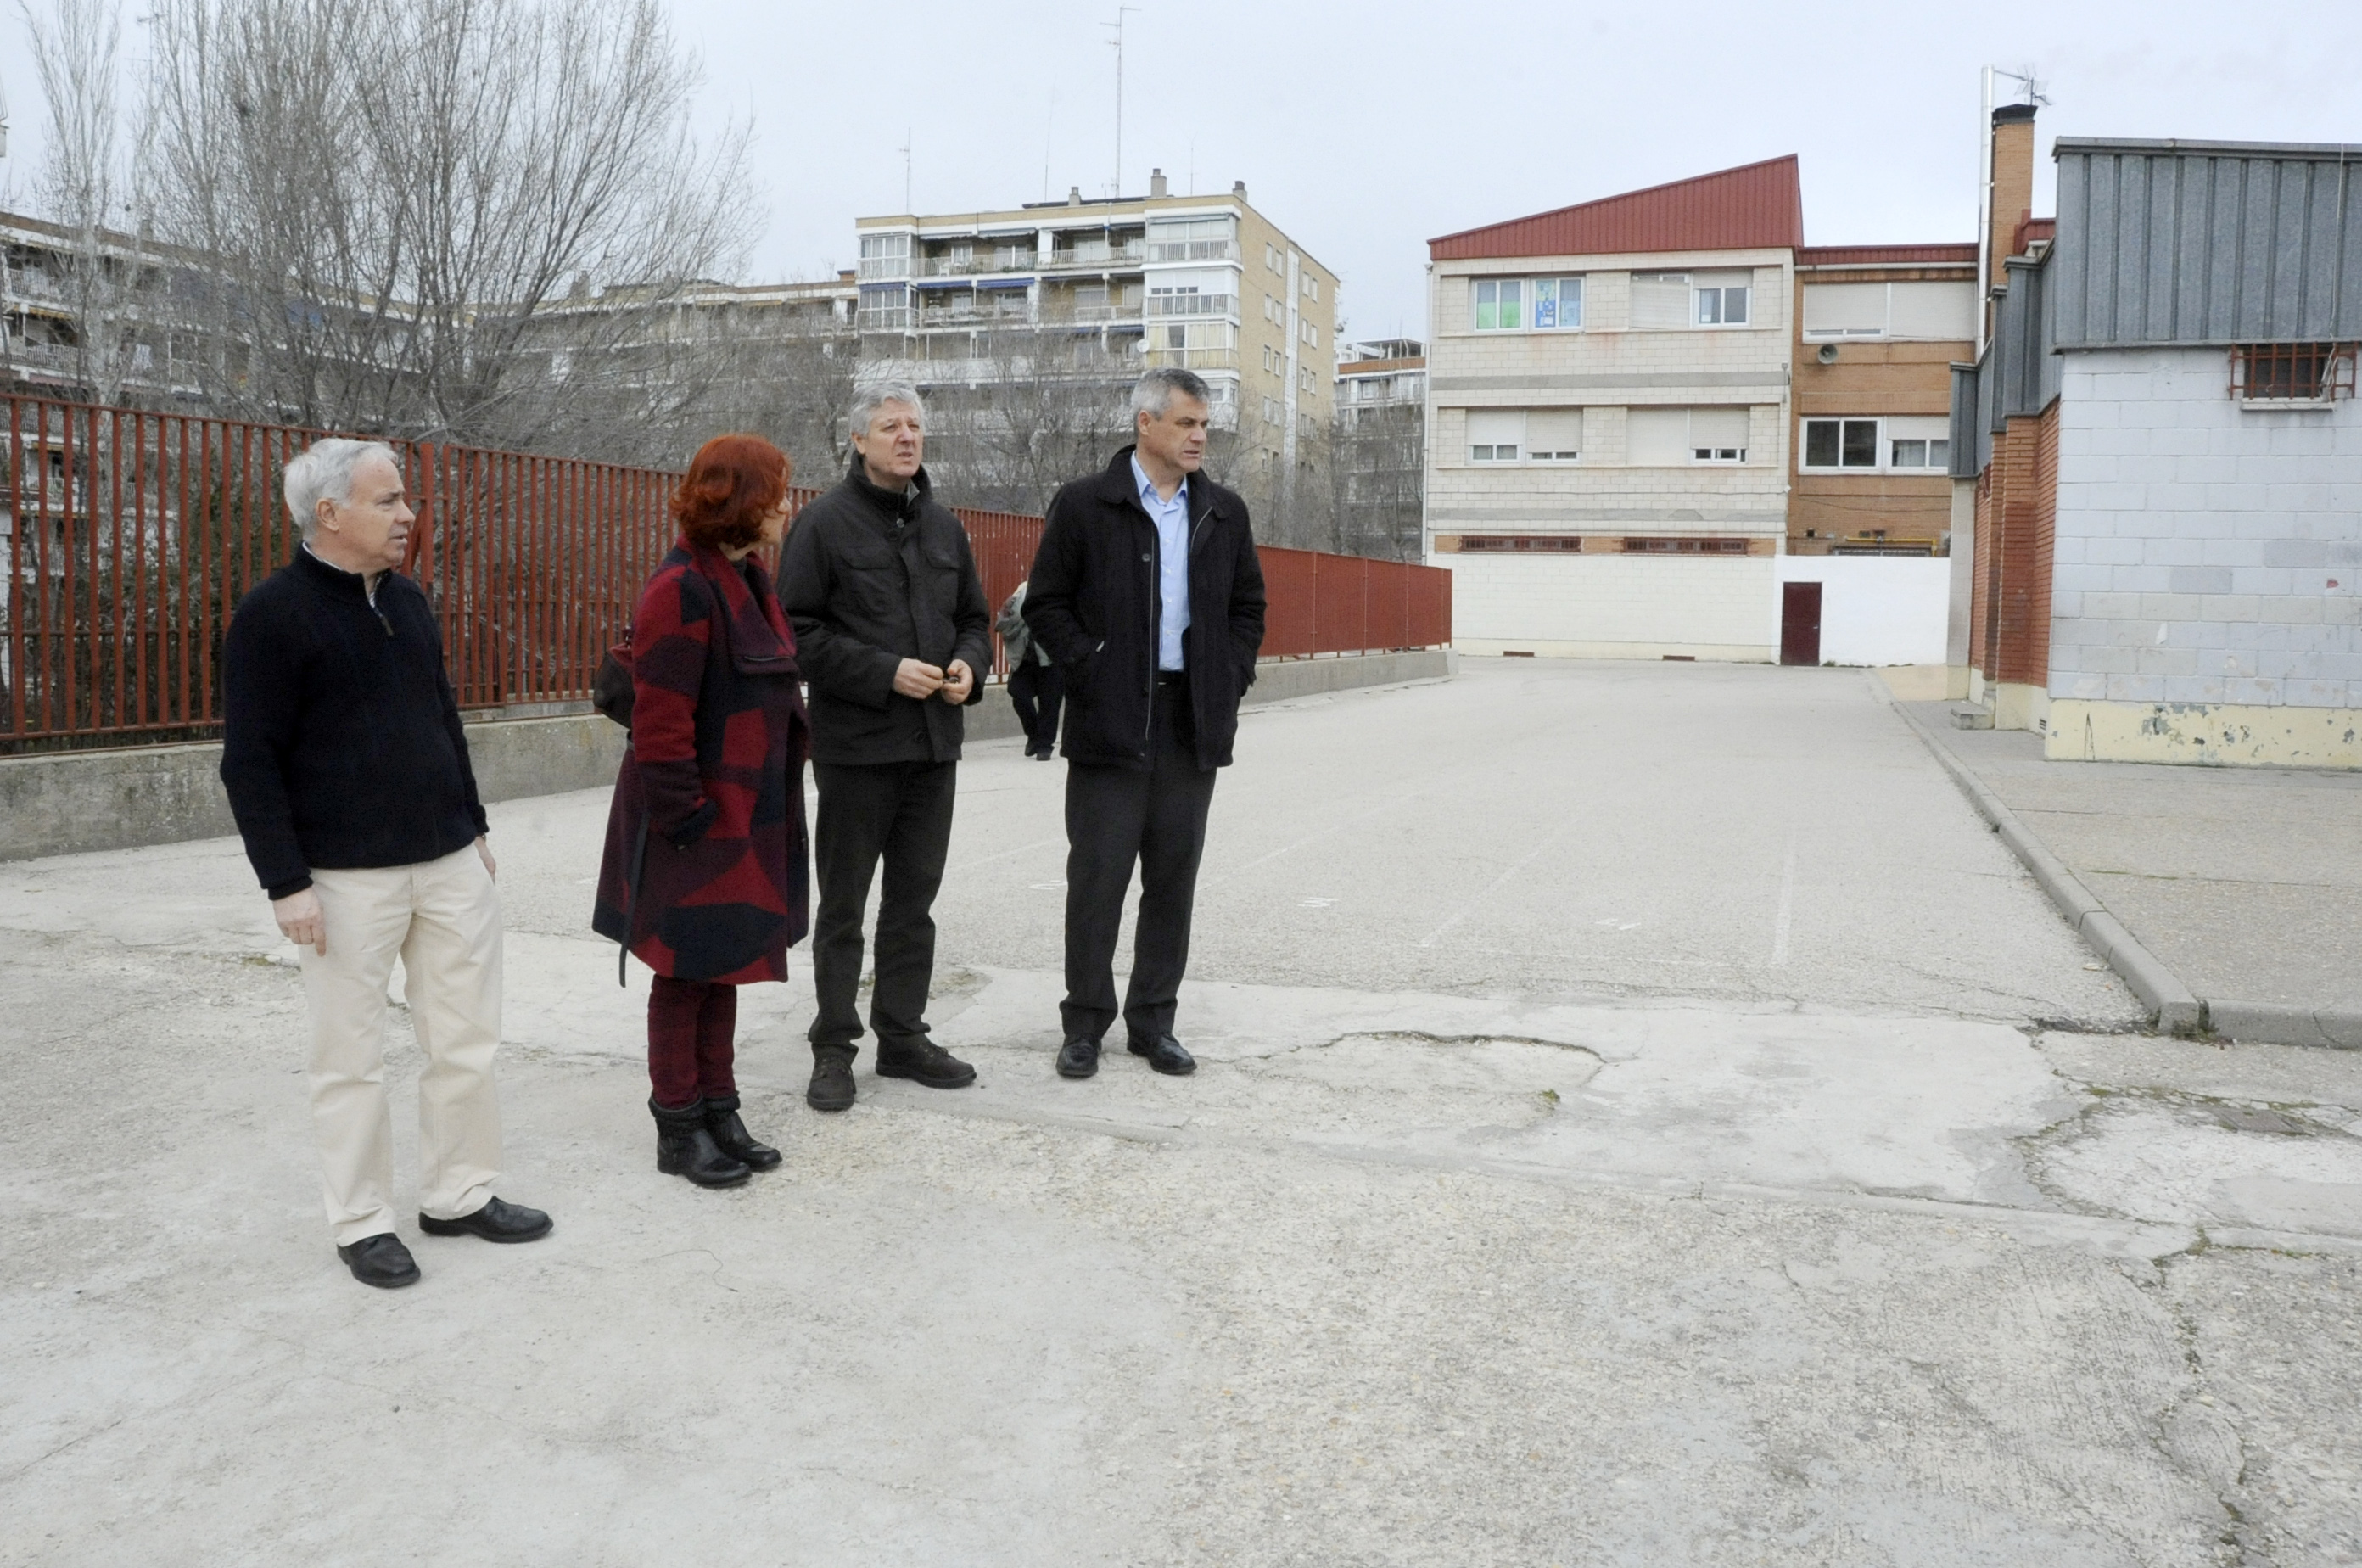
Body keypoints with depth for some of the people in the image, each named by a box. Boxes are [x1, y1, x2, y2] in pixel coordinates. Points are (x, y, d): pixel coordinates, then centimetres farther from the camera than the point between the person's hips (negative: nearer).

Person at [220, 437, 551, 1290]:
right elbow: (250, 762, -10)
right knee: (352, 1058, 4)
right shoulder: (273, 613, -8)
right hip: (348, 877, -6)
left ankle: (459, 1195, 23)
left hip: (450, 862, 6)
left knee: (467, 1042, 9)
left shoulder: (407, 601, 12)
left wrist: (474, 825, 21)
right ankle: (362, 1222, 17)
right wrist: (287, 882, -14)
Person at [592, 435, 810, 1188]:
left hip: (749, 815, 9)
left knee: (723, 967, 17)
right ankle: (678, 1128, 18)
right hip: (697, 825, -9)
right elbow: (660, 719, -21)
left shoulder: (747, 580, 12)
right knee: (684, 972, 5)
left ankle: (719, 1111, 29)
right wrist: (685, 816, -19)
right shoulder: (683, 589, -19)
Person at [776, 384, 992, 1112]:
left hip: (934, 743, 6)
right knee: (843, 904, 4)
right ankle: (834, 1047, 15)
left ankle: (902, 1035, 24)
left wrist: (969, 664, -1)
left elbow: (975, 617, 21)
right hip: (855, 744, -6)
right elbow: (798, 631, -10)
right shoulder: (825, 522, -5)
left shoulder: (943, 524, 14)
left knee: (915, 899, 13)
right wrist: (886, 672, -18)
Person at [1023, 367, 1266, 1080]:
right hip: (1111, 721, -4)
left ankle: (1153, 1021, 19)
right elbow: (1046, 605, -1)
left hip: (1195, 721, 4)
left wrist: (1231, 678, 4)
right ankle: (1085, 1023, 12)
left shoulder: (1224, 511, 11)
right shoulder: (1084, 505, -1)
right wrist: (1090, 670, -10)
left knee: (1174, 877, 8)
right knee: (1098, 875, 0)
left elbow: (1248, 606, 17)